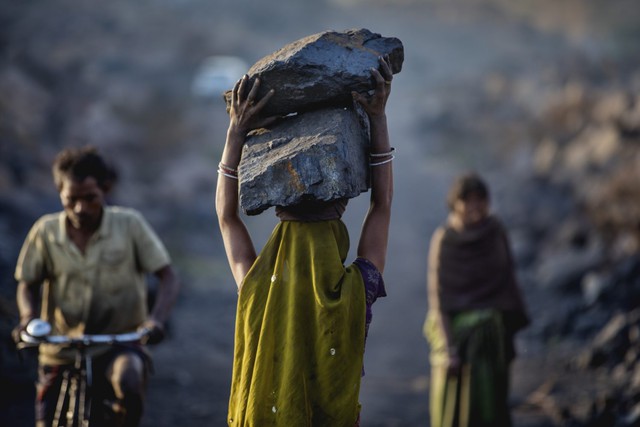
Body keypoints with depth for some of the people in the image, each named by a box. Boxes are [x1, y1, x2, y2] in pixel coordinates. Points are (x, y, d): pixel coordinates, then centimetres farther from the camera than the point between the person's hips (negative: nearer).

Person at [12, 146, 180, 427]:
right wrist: (27, 317, -12)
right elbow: (28, 285, 9)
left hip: (118, 344, -3)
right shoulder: (45, 232, -3)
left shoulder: (129, 225, -8)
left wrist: (156, 319, -24)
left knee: (128, 378, -36)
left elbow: (168, 277, -6)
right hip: (60, 354, 3)